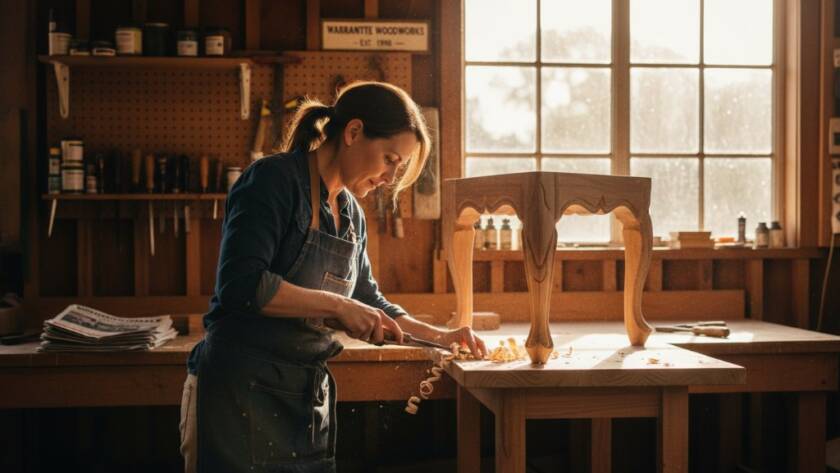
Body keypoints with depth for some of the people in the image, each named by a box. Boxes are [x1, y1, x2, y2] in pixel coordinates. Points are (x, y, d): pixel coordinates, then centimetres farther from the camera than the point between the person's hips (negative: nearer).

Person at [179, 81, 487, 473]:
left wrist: (439, 336, 16)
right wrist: (337, 306, -21)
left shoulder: (350, 213, 13)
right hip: (243, 391, -7)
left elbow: (366, 301, 24)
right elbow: (240, 284, -24)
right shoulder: (274, 180, -11)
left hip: (309, 394, 8)